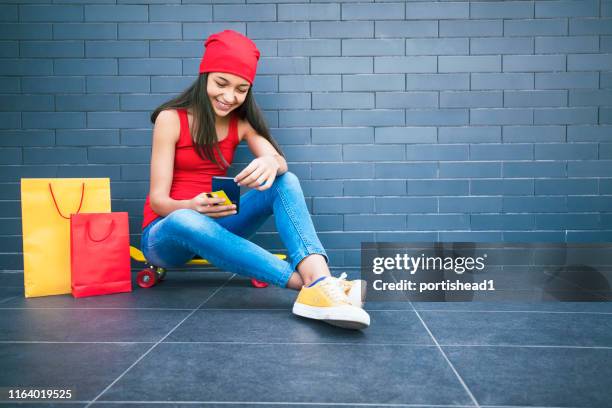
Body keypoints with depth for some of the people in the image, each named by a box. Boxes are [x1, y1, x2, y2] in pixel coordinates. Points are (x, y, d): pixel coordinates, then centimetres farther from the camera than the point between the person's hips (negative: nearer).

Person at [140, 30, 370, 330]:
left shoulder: (241, 122, 2)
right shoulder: (171, 118, -10)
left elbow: (279, 164, -15)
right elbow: (158, 199, -14)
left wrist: (272, 163, -41)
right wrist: (192, 207, -37)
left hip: (213, 224, 4)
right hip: (166, 230, -3)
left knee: (286, 182, -21)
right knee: (184, 221, -41)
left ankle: (319, 282, -45)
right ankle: (307, 282, -46)